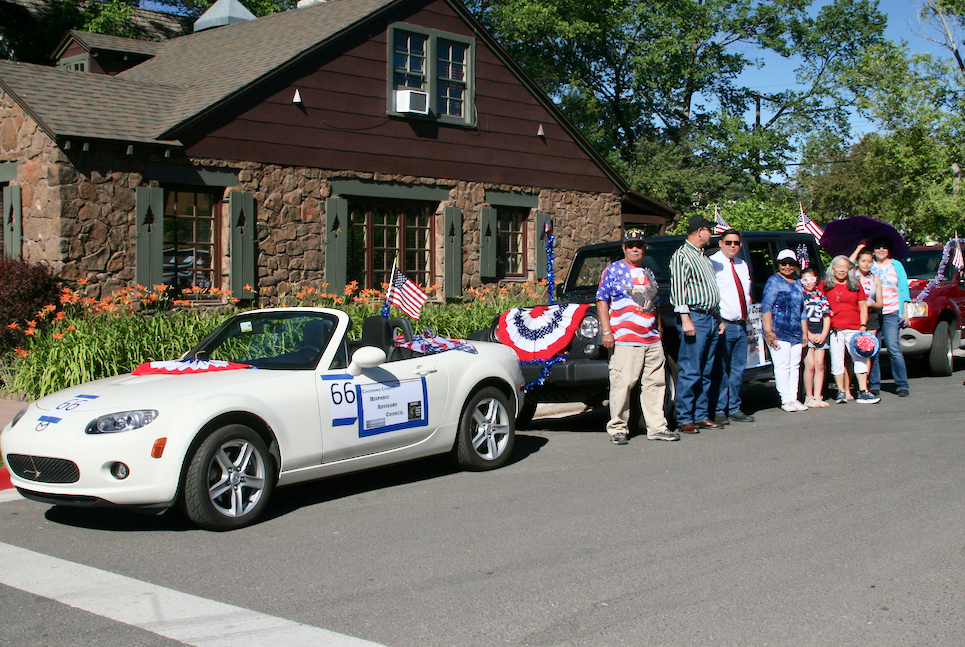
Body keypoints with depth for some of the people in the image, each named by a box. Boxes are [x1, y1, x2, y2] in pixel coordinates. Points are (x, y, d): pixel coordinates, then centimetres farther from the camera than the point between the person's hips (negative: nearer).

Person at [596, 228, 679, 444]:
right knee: (622, 385, -8)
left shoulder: (648, 274, 21)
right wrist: (606, 331, -10)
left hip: (652, 341, 6)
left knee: (655, 384, 6)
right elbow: (602, 301, -2)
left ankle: (657, 427, 13)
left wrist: (658, 332, 20)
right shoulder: (613, 270, 3)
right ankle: (618, 428, 1)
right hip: (624, 340, -6)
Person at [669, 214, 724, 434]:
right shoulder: (682, 256, -5)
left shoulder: (704, 258, 22)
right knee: (690, 372, -9)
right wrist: (685, 319, -19)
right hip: (695, 318, -9)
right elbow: (678, 289, -12)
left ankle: (702, 416, 14)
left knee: (705, 373, 9)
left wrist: (719, 319, 20)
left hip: (711, 319, 9)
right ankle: (684, 419, -5)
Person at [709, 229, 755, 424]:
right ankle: (719, 410, -2)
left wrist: (746, 315, 12)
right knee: (720, 370, -7)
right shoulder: (713, 263, -5)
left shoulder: (742, 265, 18)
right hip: (724, 325, -7)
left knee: (738, 369, 9)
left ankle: (734, 409, 17)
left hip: (741, 325, 7)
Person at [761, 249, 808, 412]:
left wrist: (805, 332, 20)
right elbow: (766, 307, -9)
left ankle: (794, 399, 11)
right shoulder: (774, 281, 0)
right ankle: (785, 400, -3)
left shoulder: (798, 285, 20)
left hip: (796, 333, 7)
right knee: (782, 365, -7)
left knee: (795, 366, 6)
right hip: (779, 332, -7)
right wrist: (768, 331, -17)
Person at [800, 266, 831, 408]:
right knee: (810, 365, -9)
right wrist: (809, 335, -9)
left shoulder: (821, 295, 13)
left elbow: (827, 316, 14)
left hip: (820, 335, 4)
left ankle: (818, 396, 6)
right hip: (805, 334, -4)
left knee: (820, 364, 1)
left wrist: (823, 335, 1)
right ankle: (809, 397, -1)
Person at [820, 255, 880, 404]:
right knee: (837, 359, -2)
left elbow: (863, 305, 14)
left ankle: (863, 392, 1)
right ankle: (841, 392, 7)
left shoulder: (856, 284, 13)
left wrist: (863, 325, 3)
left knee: (860, 358, -2)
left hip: (854, 328, 2)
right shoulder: (825, 285, 7)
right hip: (834, 329, -2)